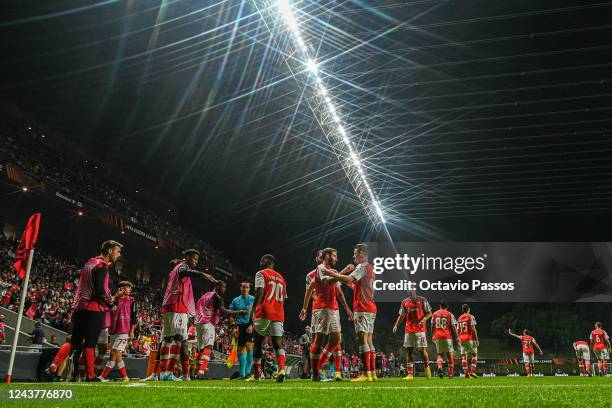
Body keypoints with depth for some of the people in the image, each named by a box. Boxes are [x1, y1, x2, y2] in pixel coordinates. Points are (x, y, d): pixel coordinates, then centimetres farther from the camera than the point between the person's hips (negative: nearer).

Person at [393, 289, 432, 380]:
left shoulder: (422, 300, 0)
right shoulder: (405, 302, 9)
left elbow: (429, 313, 4)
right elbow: (401, 315, 16)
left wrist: (423, 319, -16)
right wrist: (396, 325, 3)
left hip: (420, 329, -3)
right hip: (408, 330, 3)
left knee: (422, 350, -4)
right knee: (409, 351, 0)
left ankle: (427, 368, 21)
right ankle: (410, 374, 3)